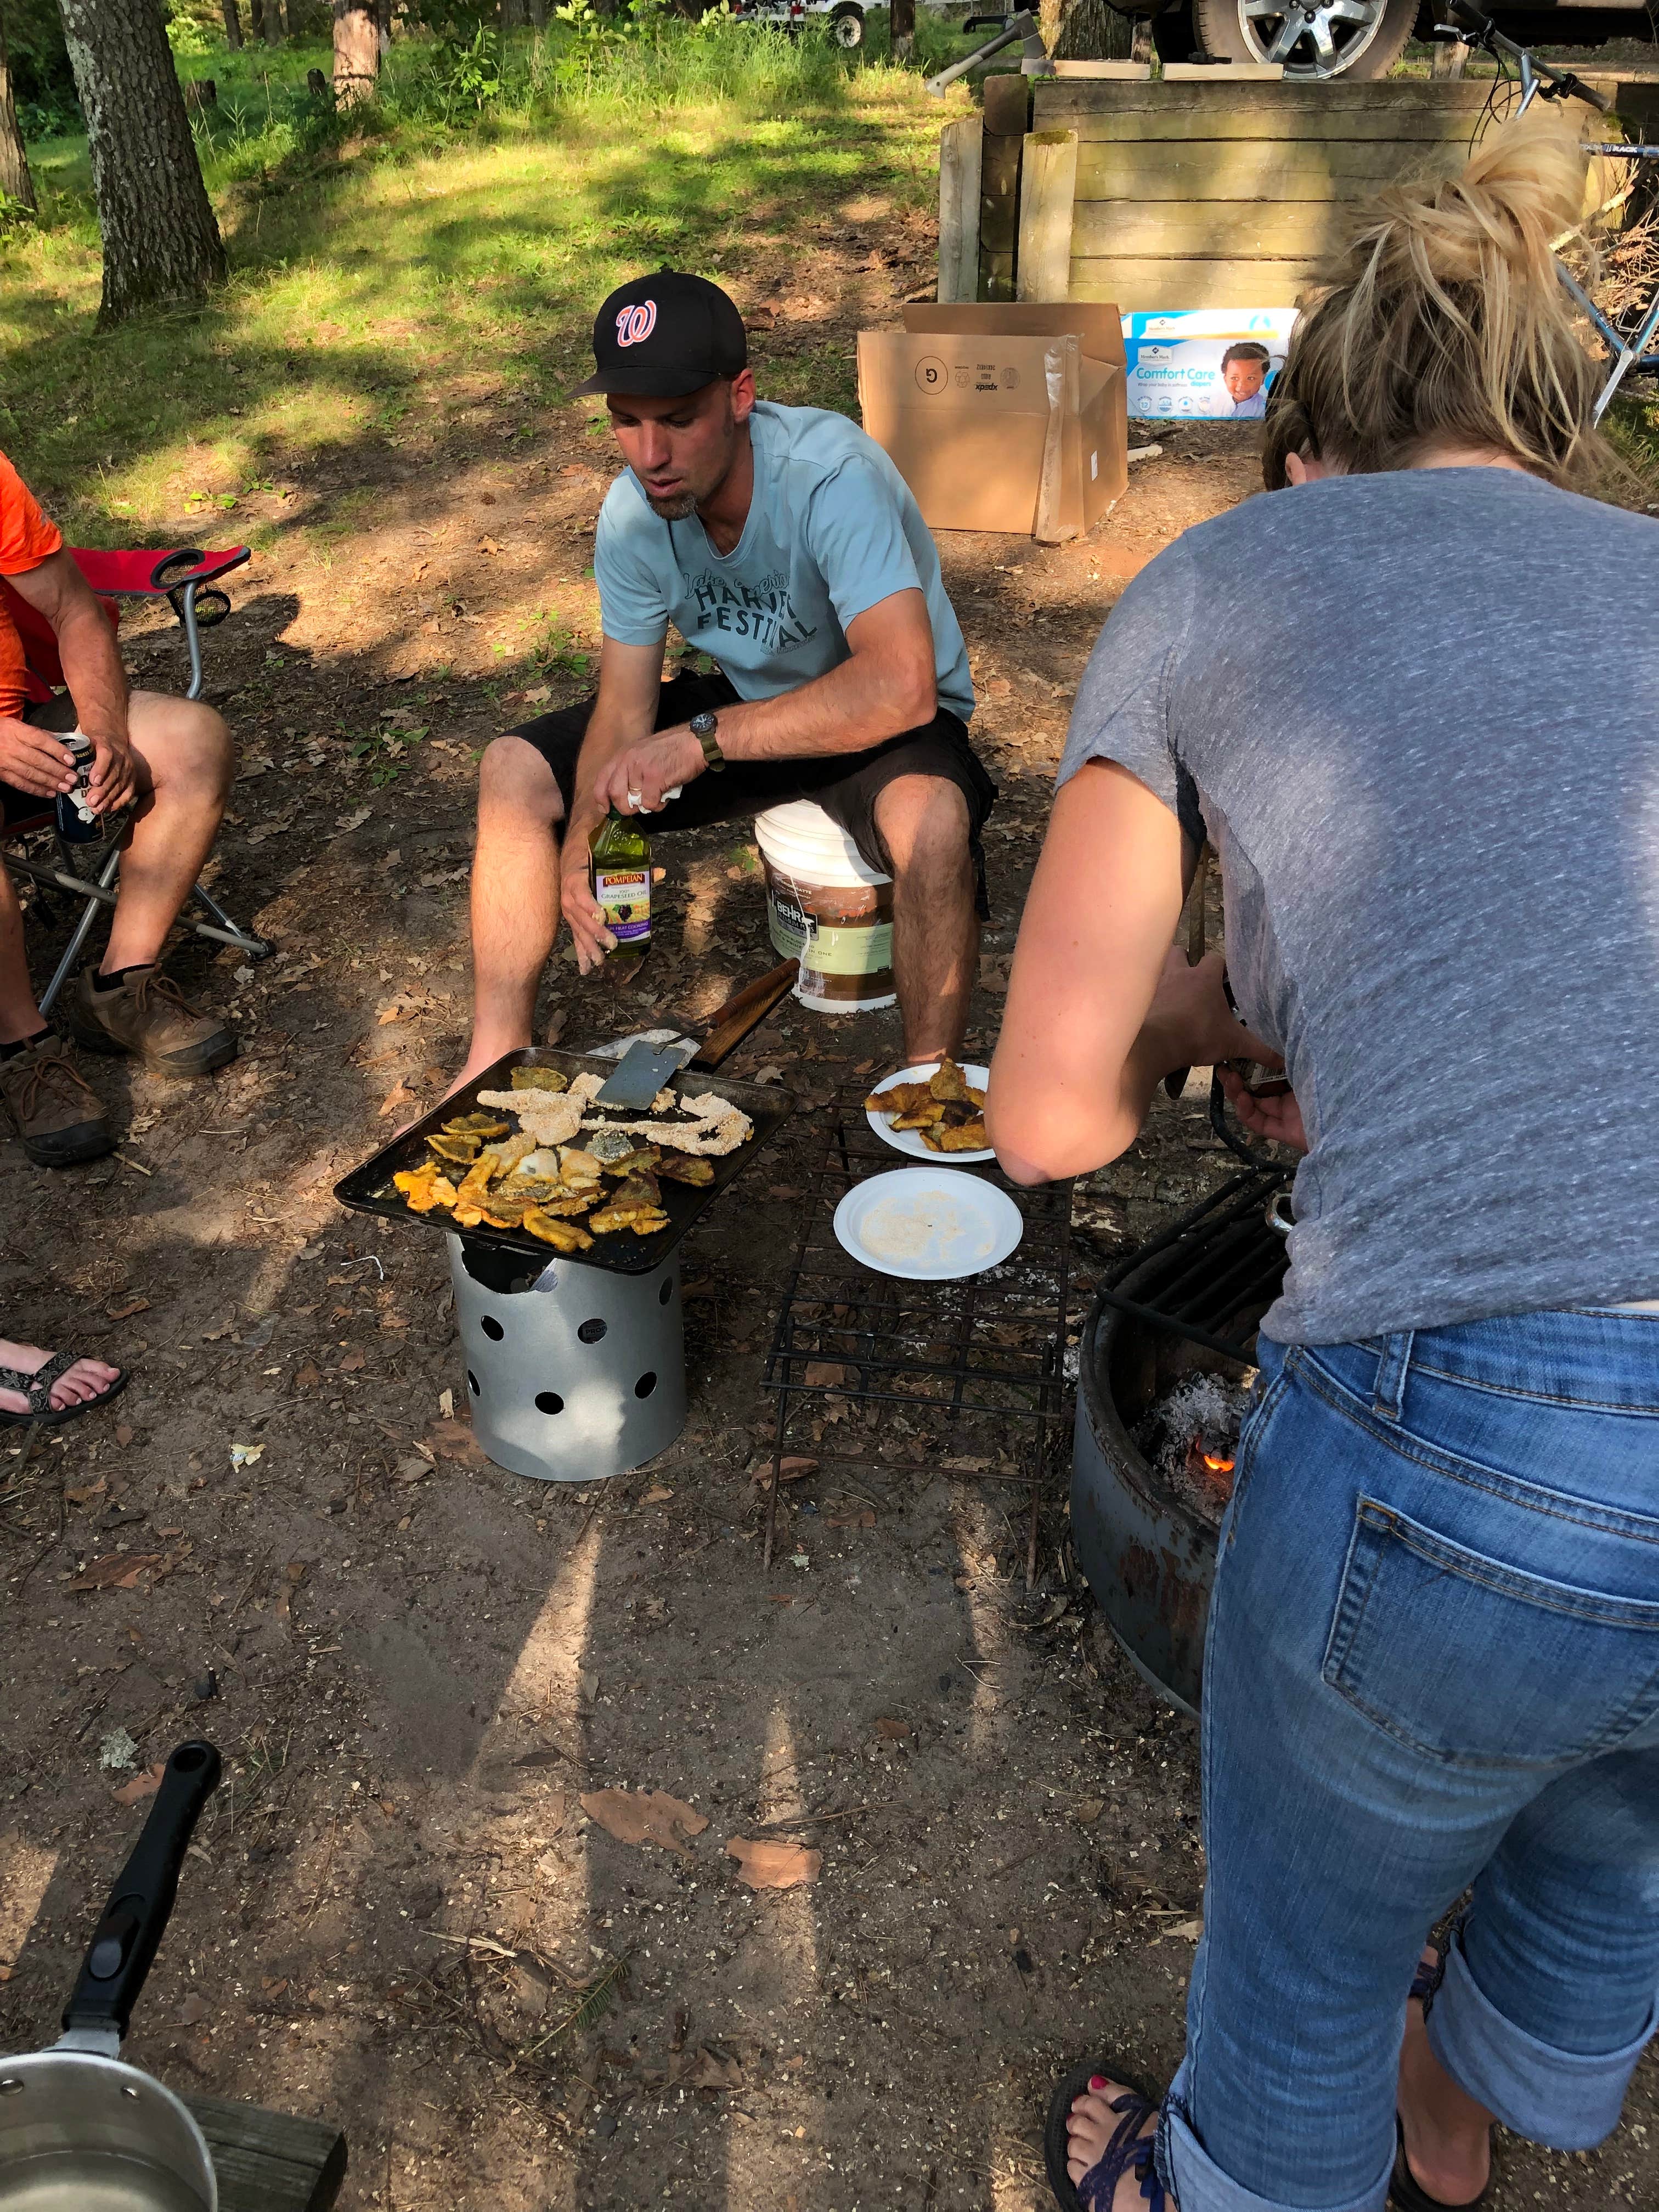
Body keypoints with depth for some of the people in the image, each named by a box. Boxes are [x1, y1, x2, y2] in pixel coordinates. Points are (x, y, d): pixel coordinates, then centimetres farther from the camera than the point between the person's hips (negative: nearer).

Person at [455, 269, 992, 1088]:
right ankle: (496, 1063, 5)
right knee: (514, 769, -5)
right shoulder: (631, 513, -11)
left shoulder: (832, 474, -31)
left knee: (930, 817, -41)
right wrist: (585, 832, -26)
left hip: (884, 721, -5)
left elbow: (901, 689, -42)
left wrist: (703, 739, -40)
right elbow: (625, 705, -8)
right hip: (745, 706, 6)